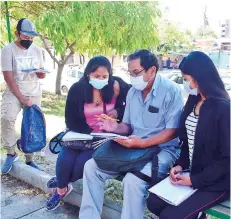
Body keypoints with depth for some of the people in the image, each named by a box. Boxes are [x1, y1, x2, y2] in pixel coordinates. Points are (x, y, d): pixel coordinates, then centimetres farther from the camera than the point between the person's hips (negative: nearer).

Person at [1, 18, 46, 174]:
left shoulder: (37, 50, 3)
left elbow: (42, 76, 11)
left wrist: (42, 72, -14)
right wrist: (21, 98, -20)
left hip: (34, 94, 4)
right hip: (14, 92, -3)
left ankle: (29, 160, 16)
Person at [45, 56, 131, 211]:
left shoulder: (116, 86, -11)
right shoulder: (77, 89, -7)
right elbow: (71, 120, -6)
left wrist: (118, 112, -16)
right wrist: (89, 133, -20)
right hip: (81, 133, 2)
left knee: (82, 162, -23)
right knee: (65, 159, -21)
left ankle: (63, 181, 13)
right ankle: (61, 190, 12)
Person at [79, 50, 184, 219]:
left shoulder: (171, 90, -12)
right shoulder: (132, 92, 9)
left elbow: (172, 131, -17)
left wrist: (142, 143, -28)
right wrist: (116, 128, -10)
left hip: (162, 149, -6)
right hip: (134, 146, 7)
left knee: (133, 180, -34)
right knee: (91, 167, -6)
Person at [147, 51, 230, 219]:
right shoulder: (193, 102, 6)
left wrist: (195, 180, -18)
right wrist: (180, 165, -1)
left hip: (216, 183, -7)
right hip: (192, 173, 7)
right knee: (154, 202, -2)